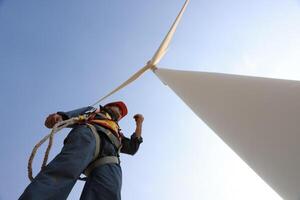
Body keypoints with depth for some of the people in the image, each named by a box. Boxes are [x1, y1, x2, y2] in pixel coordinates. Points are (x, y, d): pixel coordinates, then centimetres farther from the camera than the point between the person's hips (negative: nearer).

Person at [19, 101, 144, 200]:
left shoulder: (118, 136, 50)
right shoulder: (94, 111, 41)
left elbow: (132, 148, 37)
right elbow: (77, 113, 19)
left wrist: (139, 124, 36)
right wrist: (60, 116, -4)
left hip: (108, 159, 2)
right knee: (66, 169, -37)